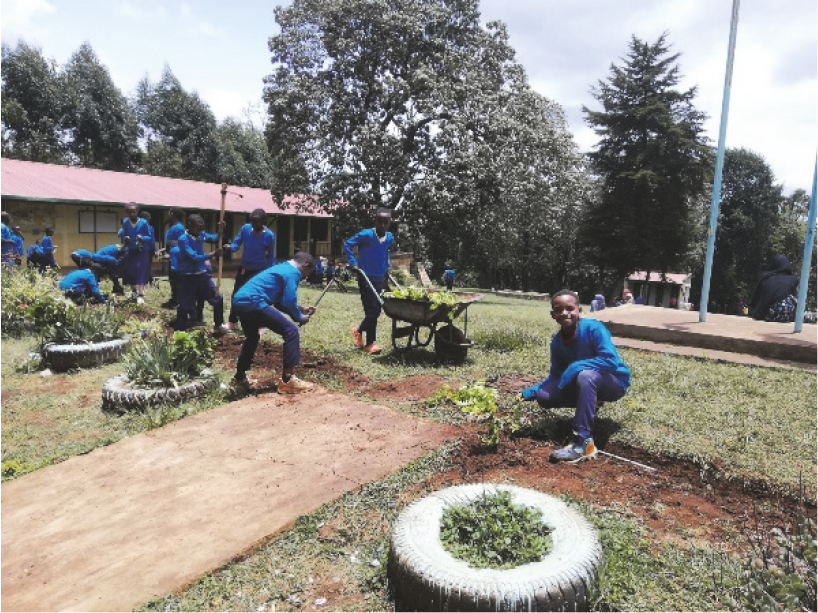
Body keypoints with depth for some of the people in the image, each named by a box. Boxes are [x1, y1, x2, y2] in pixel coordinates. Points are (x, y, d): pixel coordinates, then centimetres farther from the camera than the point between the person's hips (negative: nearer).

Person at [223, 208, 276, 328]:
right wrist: (230, 247, -25)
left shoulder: (269, 236, -14)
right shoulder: (245, 228, -7)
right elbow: (236, 243, -2)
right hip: (243, 268, 4)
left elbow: (271, 257, -5)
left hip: (259, 270, -4)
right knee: (236, 294, 13)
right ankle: (232, 321, 29)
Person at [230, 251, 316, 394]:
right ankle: (287, 380, -7)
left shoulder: (282, 268, 27)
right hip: (252, 302, -10)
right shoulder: (293, 272, -2)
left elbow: (279, 302, 31)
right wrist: (299, 317, 6)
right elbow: (288, 302, -11)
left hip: (239, 301, 11)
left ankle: (239, 379, 42)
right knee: (291, 331, -7)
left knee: (252, 337, 32)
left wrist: (301, 309, 29)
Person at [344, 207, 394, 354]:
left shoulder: (390, 238, 3)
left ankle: (359, 330, 37)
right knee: (372, 310, -7)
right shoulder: (366, 235, -15)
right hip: (366, 278, -6)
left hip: (379, 279, 6)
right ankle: (369, 344, 8)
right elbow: (348, 244, -9)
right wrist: (353, 264, -14)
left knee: (375, 310, 12)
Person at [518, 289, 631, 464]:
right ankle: (591, 403, 12)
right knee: (544, 397, -11)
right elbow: (555, 376, 1)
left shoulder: (593, 328, -23)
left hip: (615, 382, -6)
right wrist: (532, 392, -12)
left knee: (586, 375, -39)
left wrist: (576, 366, -37)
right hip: (583, 384, 6)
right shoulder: (557, 342, -5)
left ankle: (582, 443, -39)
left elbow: (611, 361, -33)